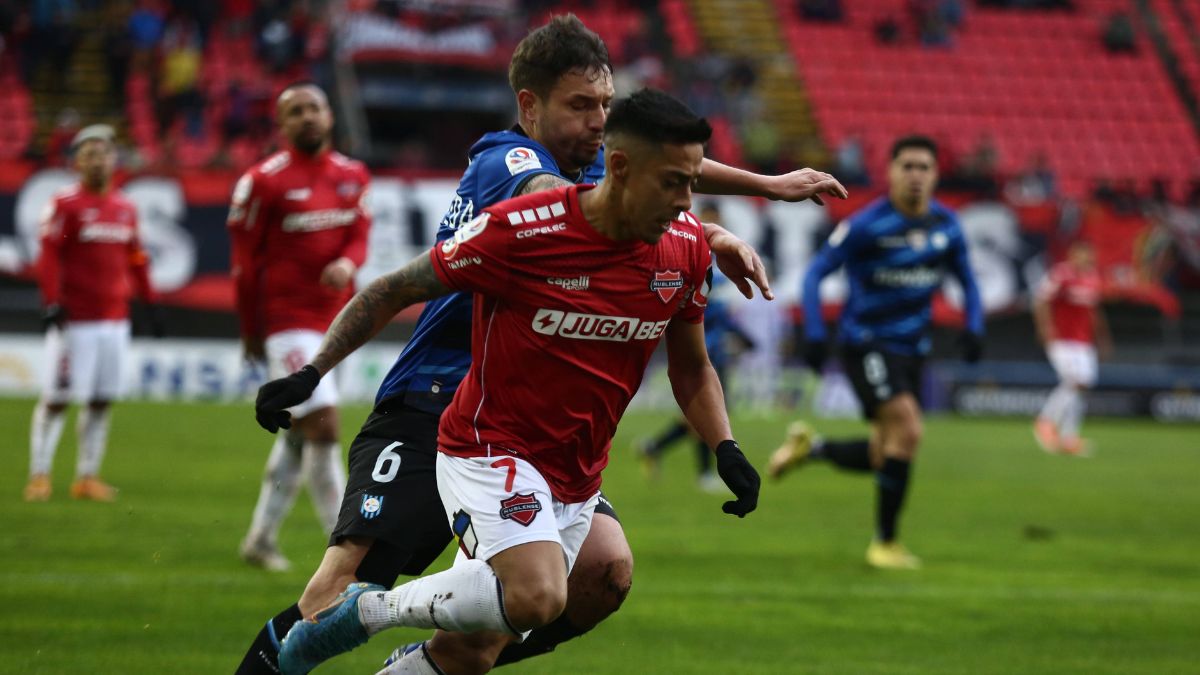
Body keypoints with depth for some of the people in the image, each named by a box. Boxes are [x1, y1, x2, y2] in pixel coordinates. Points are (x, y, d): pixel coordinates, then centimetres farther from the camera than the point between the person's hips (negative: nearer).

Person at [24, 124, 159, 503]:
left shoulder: (126, 208, 11)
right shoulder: (65, 204, -7)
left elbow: (135, 259, 19)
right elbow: (49, 256, -11)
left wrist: (149, 303, 17)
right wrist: (52, 302, -19)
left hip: (115, 321, 6)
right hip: (74, 321, -6)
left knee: (101, 401, 7)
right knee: (56, 399, -4)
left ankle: (87, 478, 15)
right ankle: (39, 476, 3)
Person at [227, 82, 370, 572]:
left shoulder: (352, 176, 8)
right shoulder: (265, 182, -11)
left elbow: (359, 237, 9)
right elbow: (245, 260, -6)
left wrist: (347, 262, -16)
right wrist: (250, 331, -1)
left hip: (333, 318, 7)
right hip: (288, 320, -7)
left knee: (299, 432, 14)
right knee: (323, 425, -13)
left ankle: (261, 536, 27)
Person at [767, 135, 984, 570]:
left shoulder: (946, 226, 3)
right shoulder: (867, 224, -13)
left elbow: (967, 281, 17)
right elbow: (816, 272, -9)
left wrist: (973, 327, 0)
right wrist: (814, 333, -19)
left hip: (910, 350, 6)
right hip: (866, 342, -6)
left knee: (885, 458, 5)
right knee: (907, 430, -21)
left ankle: (810, 448, 31)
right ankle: (885, 542, -9)